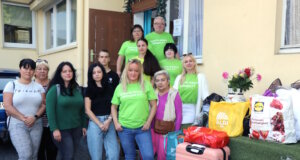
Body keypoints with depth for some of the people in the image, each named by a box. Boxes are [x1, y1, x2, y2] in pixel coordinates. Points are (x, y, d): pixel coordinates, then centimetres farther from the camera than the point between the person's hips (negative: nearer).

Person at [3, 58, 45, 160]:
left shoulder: (39, 86, 10)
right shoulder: (11, 85, 1)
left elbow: (43, 104, 5)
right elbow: (8, 106, -7)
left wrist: (35, 117, -14)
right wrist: (24, 118, -16)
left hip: (36, 125, 3)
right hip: (17, 125, -3)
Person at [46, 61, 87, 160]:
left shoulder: (77, 89, 9)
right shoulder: (54, 89, -8)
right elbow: (50, 110, -13)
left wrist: (84, 125, 12)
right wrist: (54, 129, -18)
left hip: (76, 129, 5)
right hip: (62, 130, -5)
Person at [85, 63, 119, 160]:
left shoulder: (109, 89, 9)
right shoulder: (89, 90, 2)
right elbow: (88, 110, -3)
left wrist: (108, 121, -9)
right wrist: (100, 124, -10)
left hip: (109, 122, 2)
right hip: (95, 123, -2)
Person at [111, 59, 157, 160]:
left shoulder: (146, 85, -1)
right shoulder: (120, 87, 4)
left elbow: (154, 105, 1)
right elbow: (114, 107, 10)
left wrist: (148, 122, -6)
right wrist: (116, 123, 0)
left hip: (142, 128, -1)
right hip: (124, 128, 2)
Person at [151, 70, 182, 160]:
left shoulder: (174, 94, -7)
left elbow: (179, 115, -7)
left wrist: (176, 133, -8)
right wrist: (150, 127, 5)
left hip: (167, 130, -4)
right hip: (154, 129, 4)